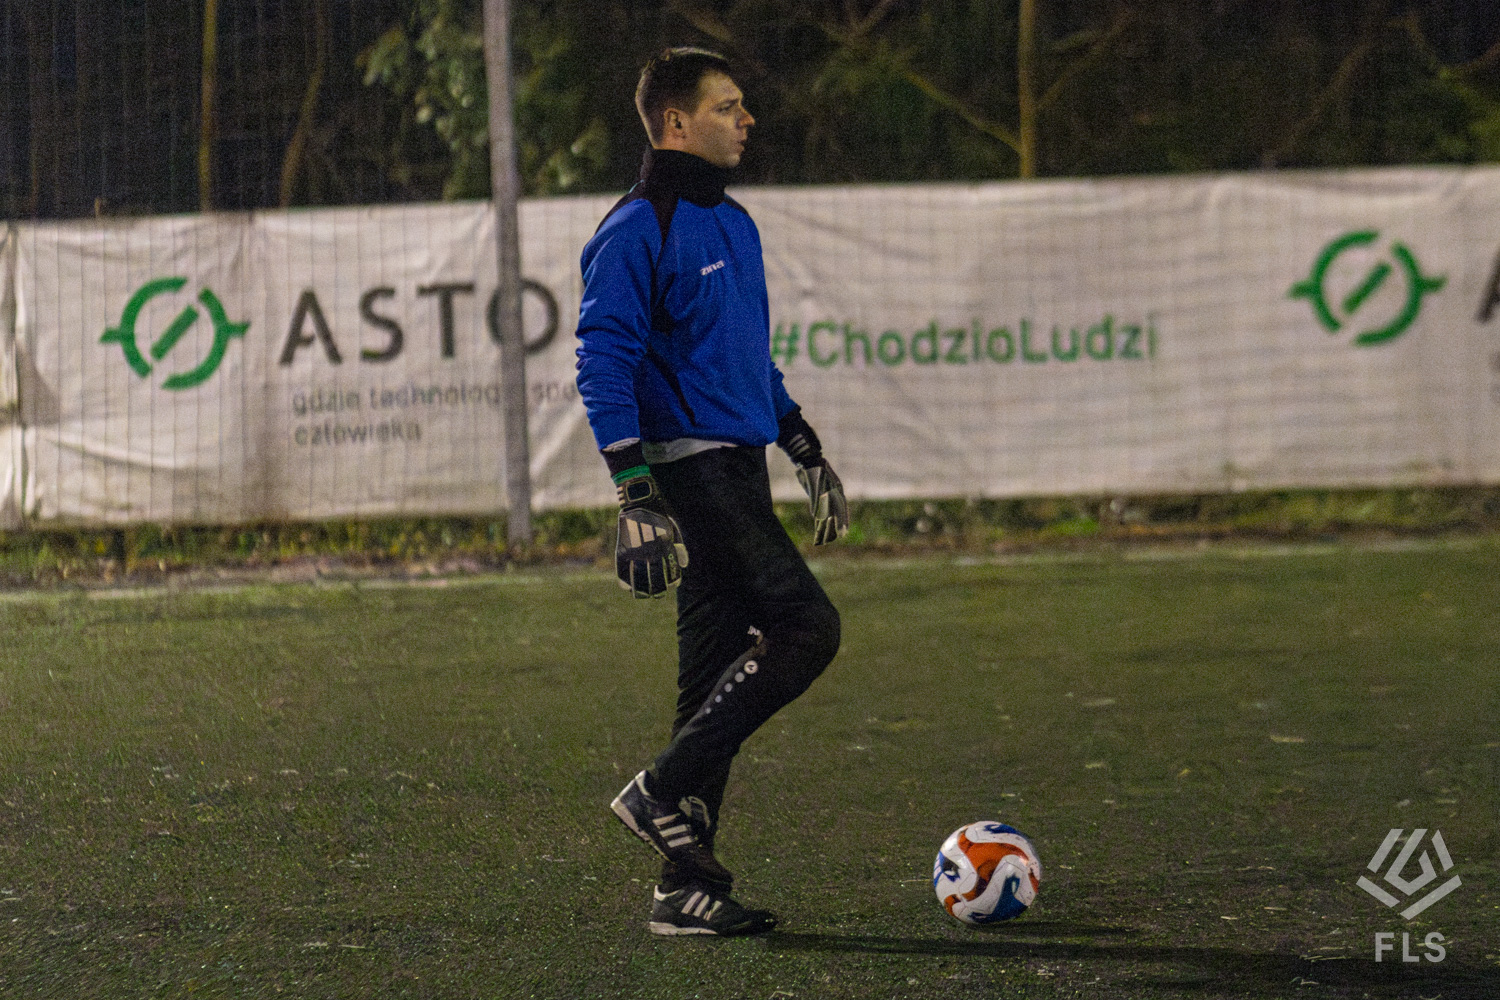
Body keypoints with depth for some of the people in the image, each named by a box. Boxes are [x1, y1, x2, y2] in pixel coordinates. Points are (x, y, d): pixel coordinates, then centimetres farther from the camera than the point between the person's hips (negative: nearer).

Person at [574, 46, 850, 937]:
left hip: (739, 473, 9)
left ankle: (689, 888, 7)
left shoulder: (733, 225, 18)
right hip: (690, 473, -9)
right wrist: (638, 502, -23)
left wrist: (809, 455, 27)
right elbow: (604, 367, -16)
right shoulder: (639, 231, -10)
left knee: (720, 675, 6)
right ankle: (663, 793, -11)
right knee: (807, 627, -16)